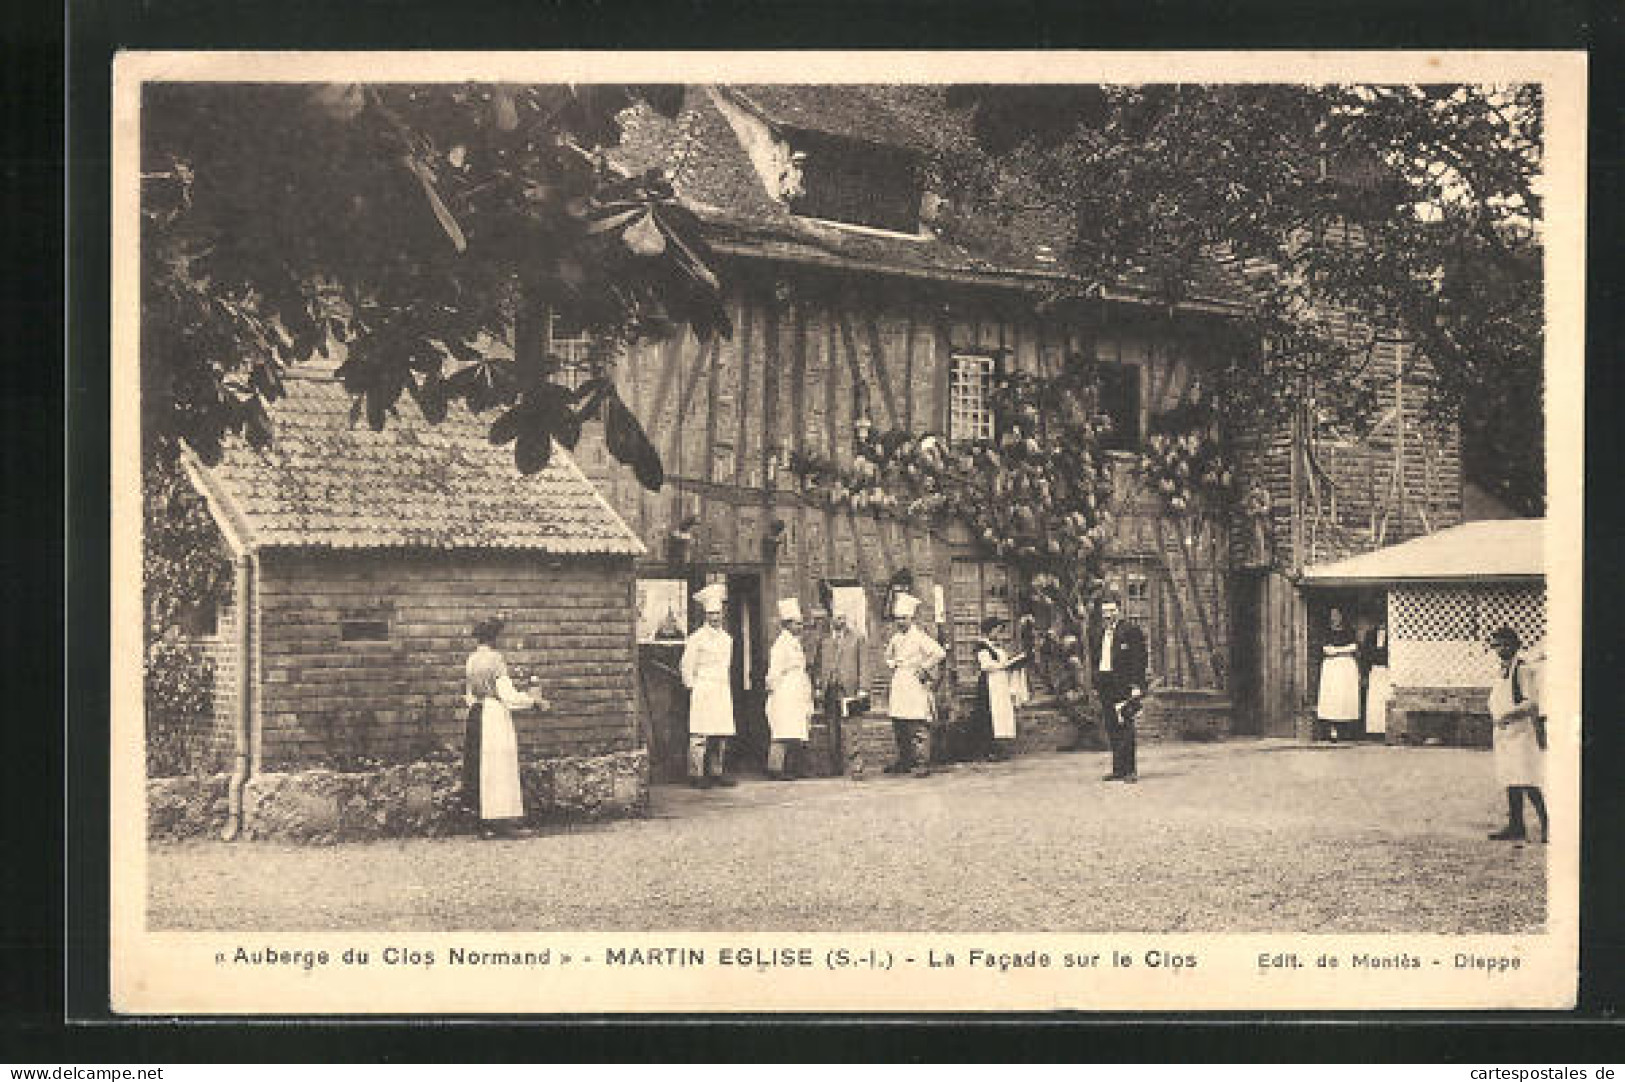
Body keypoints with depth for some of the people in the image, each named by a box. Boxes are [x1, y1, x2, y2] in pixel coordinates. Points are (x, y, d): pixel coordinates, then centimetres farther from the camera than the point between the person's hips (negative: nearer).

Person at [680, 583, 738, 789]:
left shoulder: (727, 638, 14)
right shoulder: (698, 637, -5)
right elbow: (686, 665, -2)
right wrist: (691, 687, -2)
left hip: (723, 692, 6)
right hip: (703, 691, -6)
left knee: (722, 734, 4)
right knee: (701, 734, -10)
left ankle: (717, 772, 11)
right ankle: (696, 774, -8)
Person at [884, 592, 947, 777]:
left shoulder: (919, 637, -7)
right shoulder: (895, 638, 14)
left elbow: (939, 653, -17)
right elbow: (888, 656, 33)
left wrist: (925, 668, -12)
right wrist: (891, 664, 13)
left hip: (915, 685, -7)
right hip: (898, 684, 7)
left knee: (918, 726, -10)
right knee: (899, 726, 9)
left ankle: (923, 764, -11)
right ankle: (904, 761, 18)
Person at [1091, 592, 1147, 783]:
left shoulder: (1130, 632, -2)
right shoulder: (1096, 636, 17)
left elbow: (1139, 660, -6)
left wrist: (1136, 686, -12)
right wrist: (1096, 686, 15)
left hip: (1124, 686, -6)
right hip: (1105, 686, 6)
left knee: (1125, 727, -10)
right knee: (1111, 728, 5)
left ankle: (1129, 770, -9)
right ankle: (1118, 770, 10)